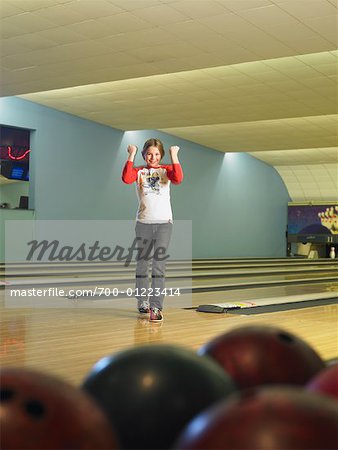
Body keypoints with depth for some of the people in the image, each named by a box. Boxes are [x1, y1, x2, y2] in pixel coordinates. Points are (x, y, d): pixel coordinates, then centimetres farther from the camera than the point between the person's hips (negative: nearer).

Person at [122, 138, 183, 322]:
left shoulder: (165, 170, 6)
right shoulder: (139, 171, 6)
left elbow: (178, 179, -16)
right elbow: (126, 178, -16)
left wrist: (174, 155, -13)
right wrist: (131, 155, -12)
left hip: (164, 223, -1)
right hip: (143, 223, 2)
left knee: (159, 265, -7)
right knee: (142, 264, 10)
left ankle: (156, 307, -9)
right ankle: (143, 302, 24)